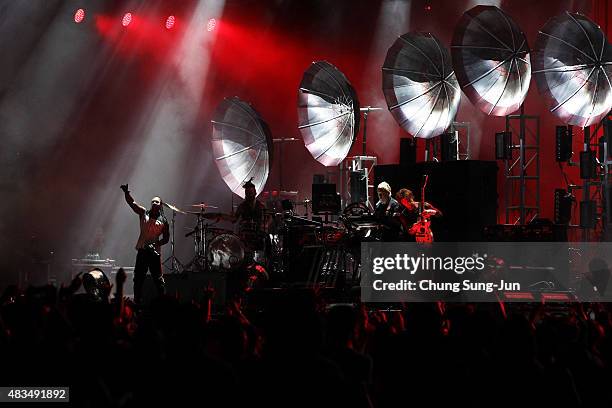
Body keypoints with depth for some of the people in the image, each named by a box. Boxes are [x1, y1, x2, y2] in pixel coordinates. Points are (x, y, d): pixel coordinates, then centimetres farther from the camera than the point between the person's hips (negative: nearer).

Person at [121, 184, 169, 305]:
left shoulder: (163, 221, 2)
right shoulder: (144, 213, 7)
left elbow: (166, 238, 4)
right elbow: (132, 202, -2)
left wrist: (155, 244, -12)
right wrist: (126, 192, -19)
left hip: (155, 251, -2)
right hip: (142, 250, 2)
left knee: (158, 278, -3)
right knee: (138, 278, 4)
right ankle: (137, 302, 11)